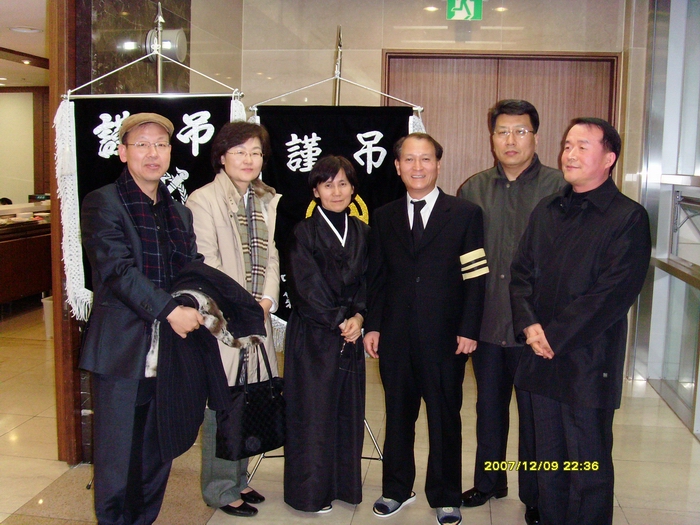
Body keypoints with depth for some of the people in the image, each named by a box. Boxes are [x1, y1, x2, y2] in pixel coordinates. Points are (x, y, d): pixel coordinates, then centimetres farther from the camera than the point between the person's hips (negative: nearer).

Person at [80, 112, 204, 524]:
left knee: (158, 458, 13)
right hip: (123, 353, -5)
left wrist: (195, 305, -6)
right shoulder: (102, 203, -3)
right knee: (118, 459, 5)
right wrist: (170, 310, -20)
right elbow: (117, 268, -14)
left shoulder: (180, 212, 16)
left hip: (169, 353, 5)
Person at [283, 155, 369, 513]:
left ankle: (344, 483, 24)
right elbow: (307, 288, -9)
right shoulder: (304, 232, -5)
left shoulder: (362, 232, 9)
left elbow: (367, 282, 7)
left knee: (348, 409, 10)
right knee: (313, 410, 1)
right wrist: (339, 321, -10)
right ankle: (310, 492, 15)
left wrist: (358, 317, -8)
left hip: (350, 334, 4)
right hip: (313, 335, -4)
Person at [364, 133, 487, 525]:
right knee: (398, 415, 14)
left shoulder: (466, 214, -1)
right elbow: (376, 277, 10)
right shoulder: (384, 217, 9)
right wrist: (372, 325, 3)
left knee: (445, 419, 9)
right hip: (395, 336, 3)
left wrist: (469, 329, -9)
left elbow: (476, 277, -4)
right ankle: (397, 489, 32)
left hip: (445, 337, -2)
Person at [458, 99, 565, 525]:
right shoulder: (473, 189, 5)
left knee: (534, 414, 10)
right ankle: (489, 482, 39)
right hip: (486, 324, 4)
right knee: (489, 408, 19)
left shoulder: (559, 187, -6)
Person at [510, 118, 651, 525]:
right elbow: (522, 272, 10)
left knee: (589, 469, 7)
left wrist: (556, 337, -16)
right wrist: (529, 326, -6)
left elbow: (615, 293, -16)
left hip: (589, 364, -5)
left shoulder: (628, 218, -8)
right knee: (548, 461, 17)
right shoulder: (547, 211, 11)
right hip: (542, 359, 6)